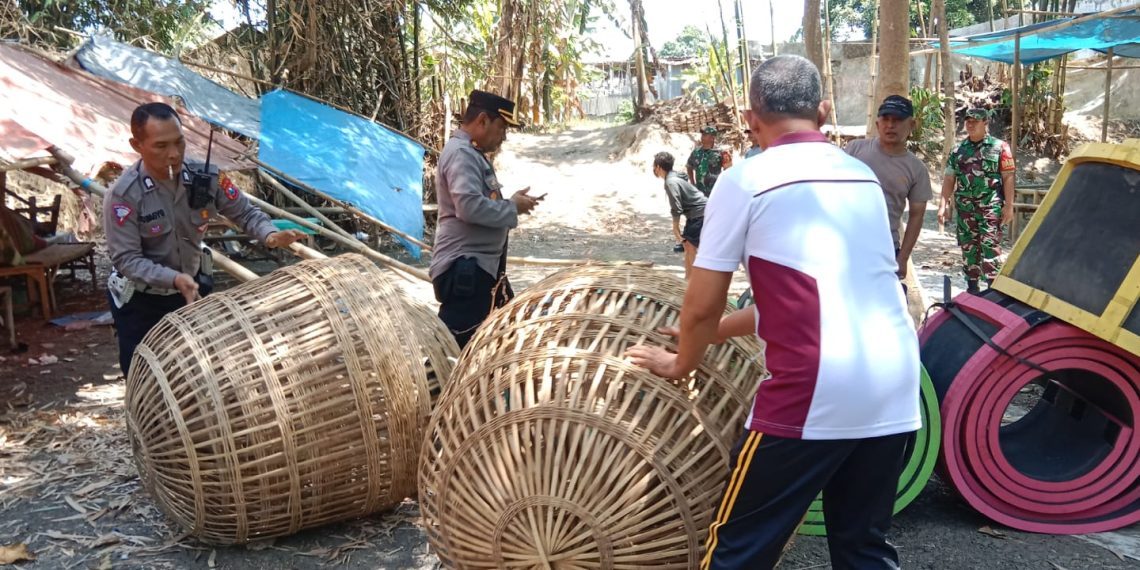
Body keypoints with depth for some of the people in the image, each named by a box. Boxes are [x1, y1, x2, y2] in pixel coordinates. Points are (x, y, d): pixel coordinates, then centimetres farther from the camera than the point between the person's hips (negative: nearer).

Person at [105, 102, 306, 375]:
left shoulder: (204, 177, -16)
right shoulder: (124, 195, -25)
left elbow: (245, 212, -6)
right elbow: (126, 259, -25)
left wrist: (270, 234, -28)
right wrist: (173, 278, -40)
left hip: (194, 288, 3)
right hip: (140, 301, -3)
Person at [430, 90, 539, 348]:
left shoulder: (473, 153, 16)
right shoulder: (461, 153, -17)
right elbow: (470, 207, -29)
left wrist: (512, 202, 6)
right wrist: (512, 207, -14)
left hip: (481, 263, 11)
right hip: (464, 266, -11)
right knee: (454, 344, -9)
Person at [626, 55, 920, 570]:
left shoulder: (745, 181, -2)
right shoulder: (864, 176, 16)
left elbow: (702, 306, 1)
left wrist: (681, 363, 22)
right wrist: (715, 333, 32)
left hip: (812, 394, -6)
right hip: (895, 392, 7)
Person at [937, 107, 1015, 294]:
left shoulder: (999, 147, 1)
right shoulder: (958, 150, 12)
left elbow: (1008, 178, -2)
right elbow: (949, 179, 12)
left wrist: (1009, 206, -8)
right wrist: (943, 205, 4)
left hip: (991, 208, -4)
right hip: (965, 208, 4)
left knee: (990, 248, -9)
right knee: (968, 248, 9)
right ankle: (972, 287, 19)